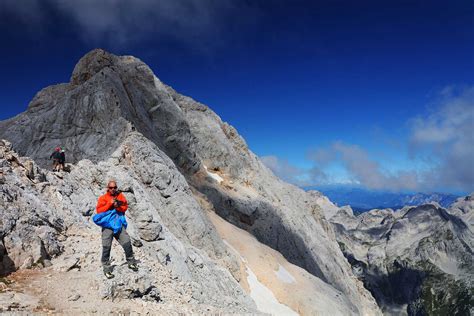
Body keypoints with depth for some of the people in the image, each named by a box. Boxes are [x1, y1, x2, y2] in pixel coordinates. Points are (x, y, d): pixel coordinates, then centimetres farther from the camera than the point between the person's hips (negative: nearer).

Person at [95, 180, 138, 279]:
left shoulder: (120, 196, 9)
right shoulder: (103, 198, 1)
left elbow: (125, 207, 4)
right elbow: (99, 210, -9)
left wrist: (118, 206, -15)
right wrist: (109, 204, -16)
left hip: (119, 224, 2)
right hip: (107, 225, -2)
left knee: (127, 243, -1)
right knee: (106, 247, -1)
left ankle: (131, 262, 17)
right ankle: (107, 269, 10)